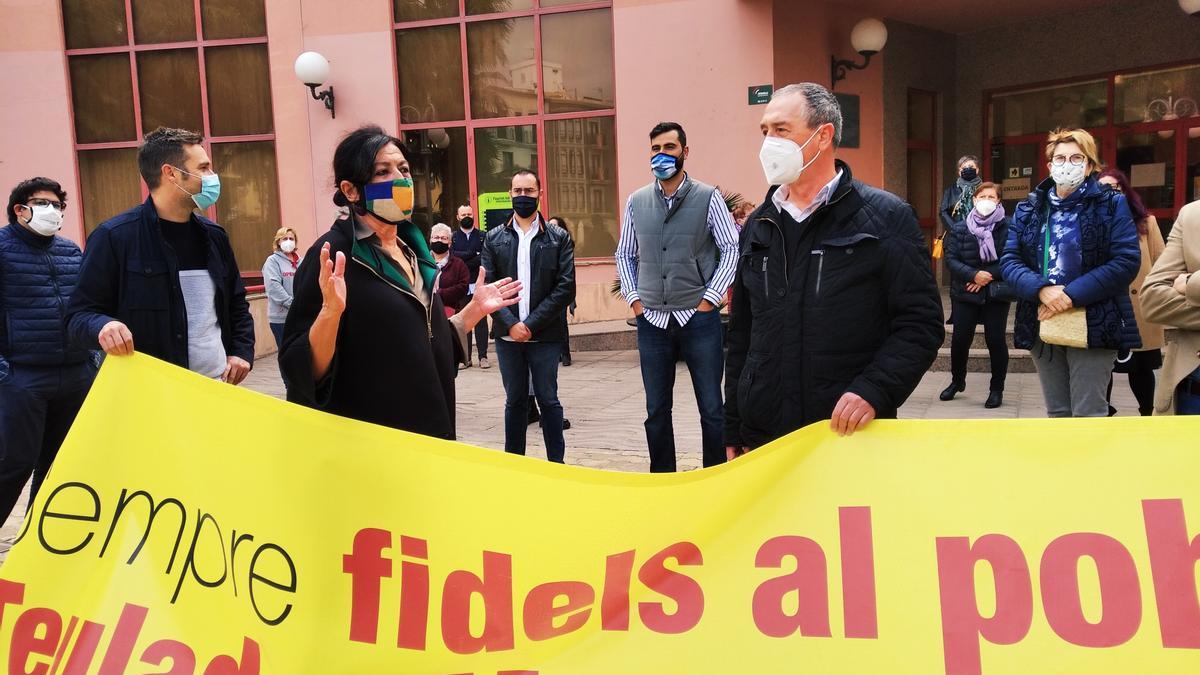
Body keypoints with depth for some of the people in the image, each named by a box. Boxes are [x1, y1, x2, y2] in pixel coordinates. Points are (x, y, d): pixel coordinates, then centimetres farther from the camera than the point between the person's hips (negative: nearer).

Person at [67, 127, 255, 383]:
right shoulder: (115, 237, -8)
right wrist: (103, 325, -28)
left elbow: (236, 304, 20)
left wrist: (242, 352, 5)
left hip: (218, 387, 6)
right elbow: (79, 314, -6)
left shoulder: (213, 236, 10)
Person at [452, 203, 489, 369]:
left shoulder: (482, 236, 8)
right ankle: (465, 357, 8)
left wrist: (463, 260, -12)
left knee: (481, 321, 0)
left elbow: (485, 258, -7)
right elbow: (452, 256, -8)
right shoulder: (452, 237, 10)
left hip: (478, 285, -1)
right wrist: (474, 254, -10)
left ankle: (483, 356, 5)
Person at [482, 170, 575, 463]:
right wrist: (510, 324, -11)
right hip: (508, 335, 2)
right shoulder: (494, 238, 7)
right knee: (514, 401, 10)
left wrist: (531, 324, -11)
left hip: (545, 336, -2)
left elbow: (566, 287, -5)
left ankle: (556, 462, 12)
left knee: (548, 400, 3)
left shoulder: (559, 238, 1)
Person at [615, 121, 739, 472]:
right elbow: (624, 255, 15)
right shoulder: (636, 201, 7)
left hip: (698, 318, -3)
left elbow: (732, 249, -2)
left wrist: (709, 298, -8)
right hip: (652, 321, 3)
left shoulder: (708, 197, -2)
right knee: (656, 411, 11)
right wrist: (634, 299, 5)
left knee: (711, 409, 3)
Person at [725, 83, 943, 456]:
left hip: (851, 436, -4)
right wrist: (733, 433, 12)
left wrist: (873, 390, -22)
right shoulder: (759, 226, 11)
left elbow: (921, 324, -7)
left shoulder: (887, 217, -4)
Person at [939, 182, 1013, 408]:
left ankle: (997, 389, 16)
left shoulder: (1007, 227, -6)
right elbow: (951, 259, -5)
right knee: (960, 339, 3)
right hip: (964, 294, 2)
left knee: (995, 340, 0)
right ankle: (957, 381, 27)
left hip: (997, 294, -2)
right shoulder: (960, 228, 1)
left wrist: (988, 277, -17)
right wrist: (974, 275, -18)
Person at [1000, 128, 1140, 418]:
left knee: (1088, 414, -3)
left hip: (1094, 325, -4)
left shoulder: (1111, 205, 0)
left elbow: (1127, 261, -10)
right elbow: (1009, 261, 2)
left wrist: (1072, 294, -18)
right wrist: (1041, 289, -17)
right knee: (1057, 412, 12)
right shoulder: (1028, 209, 10)